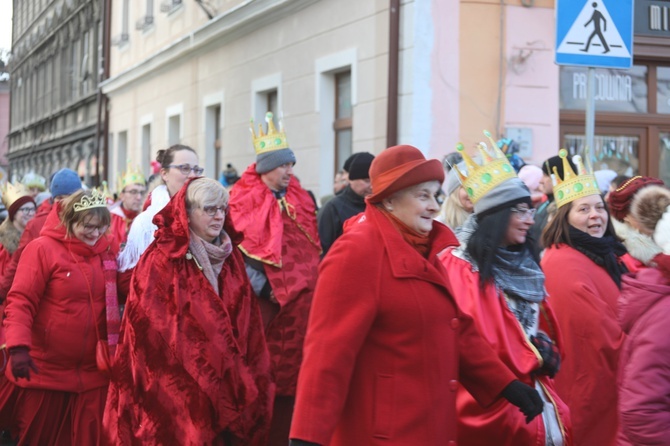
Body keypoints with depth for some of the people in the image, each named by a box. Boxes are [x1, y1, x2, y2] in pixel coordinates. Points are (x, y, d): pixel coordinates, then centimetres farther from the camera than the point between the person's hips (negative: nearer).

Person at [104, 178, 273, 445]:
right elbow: (156, 331, -11)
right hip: (177, 386, -5)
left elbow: (248, 323, 11)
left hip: (227, 382, 5)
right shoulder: (161, 260, -8)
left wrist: (246, 378, 4)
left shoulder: (231, 259, 10)